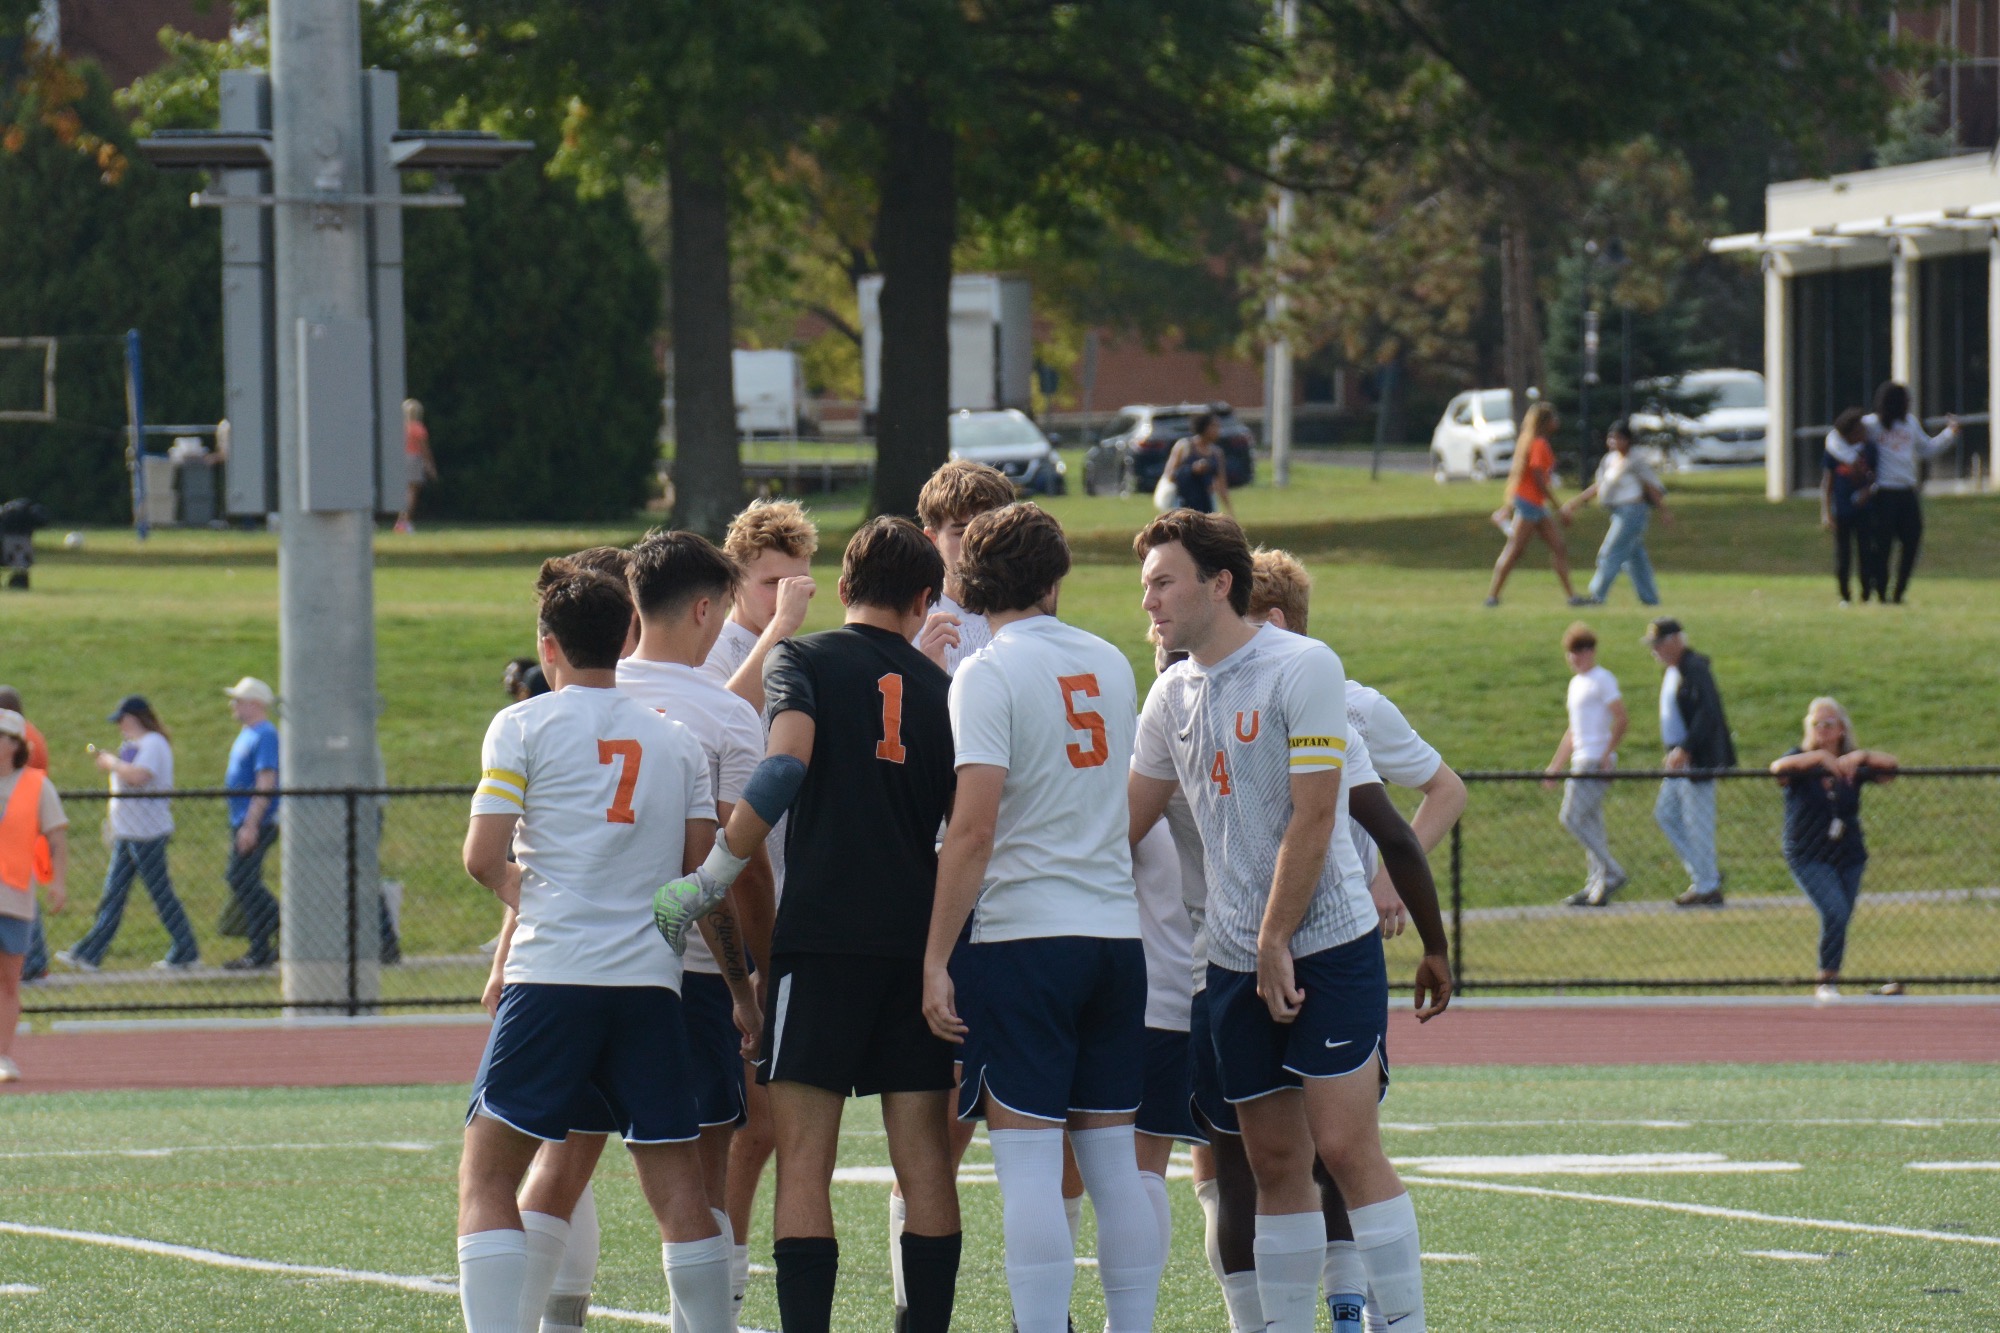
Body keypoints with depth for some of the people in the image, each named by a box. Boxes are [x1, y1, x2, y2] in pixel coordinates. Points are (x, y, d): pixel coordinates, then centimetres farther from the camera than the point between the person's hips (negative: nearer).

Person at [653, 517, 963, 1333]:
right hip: (920, 940, 3)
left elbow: (786, 762, -15)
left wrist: (707, 882, -12)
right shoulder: (941, 689, 13)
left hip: (821, 934, -3)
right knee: (924, 1162, 6)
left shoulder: (802, 661, 3)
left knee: (804, 1161, -4)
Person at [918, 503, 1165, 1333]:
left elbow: (974, 829, -15)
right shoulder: (1110, 665, 11)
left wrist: (937, 960, -12)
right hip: (1117, 931, 6)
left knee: (1027, 1162, -7)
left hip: (1023, 931, -6)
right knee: (1117, 1159, 8)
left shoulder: (988, 673, -7)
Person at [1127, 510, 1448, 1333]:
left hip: (1328, 943, -6)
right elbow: (1127, 822, 20)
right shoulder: (1174, 693, 10)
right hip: (1236, 958, 6)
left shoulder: (1304, 669, -11)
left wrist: (1276, 943, -13)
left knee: (1345, 1144, -12)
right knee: (1274, 1162, 6)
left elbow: (1313, 818, -14)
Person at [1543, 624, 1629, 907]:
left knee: (1572, 818, -13)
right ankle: (1596, 888, 9)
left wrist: (1606, 754, -20)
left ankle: (1611, 873, -10)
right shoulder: (1576, 684, 20)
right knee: (1590, 824, 8)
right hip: (1581, 761, 10)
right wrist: (1555, 766, 25)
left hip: (1596, 761, -10)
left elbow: (1621, 720, -16)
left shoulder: (1602, 680, -8)